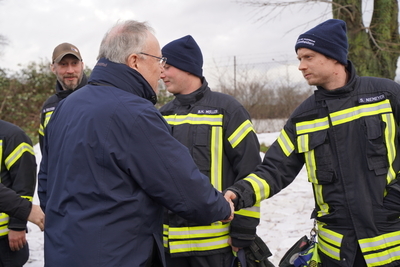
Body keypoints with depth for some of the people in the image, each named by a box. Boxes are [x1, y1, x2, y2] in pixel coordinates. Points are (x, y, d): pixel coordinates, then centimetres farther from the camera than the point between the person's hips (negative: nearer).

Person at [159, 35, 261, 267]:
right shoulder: (162, 116, 11)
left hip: (214, 240, -5)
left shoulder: (227, 109, -6)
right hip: (168, 240, 5)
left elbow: (250, 173, -8)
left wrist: (243, 234, -9)